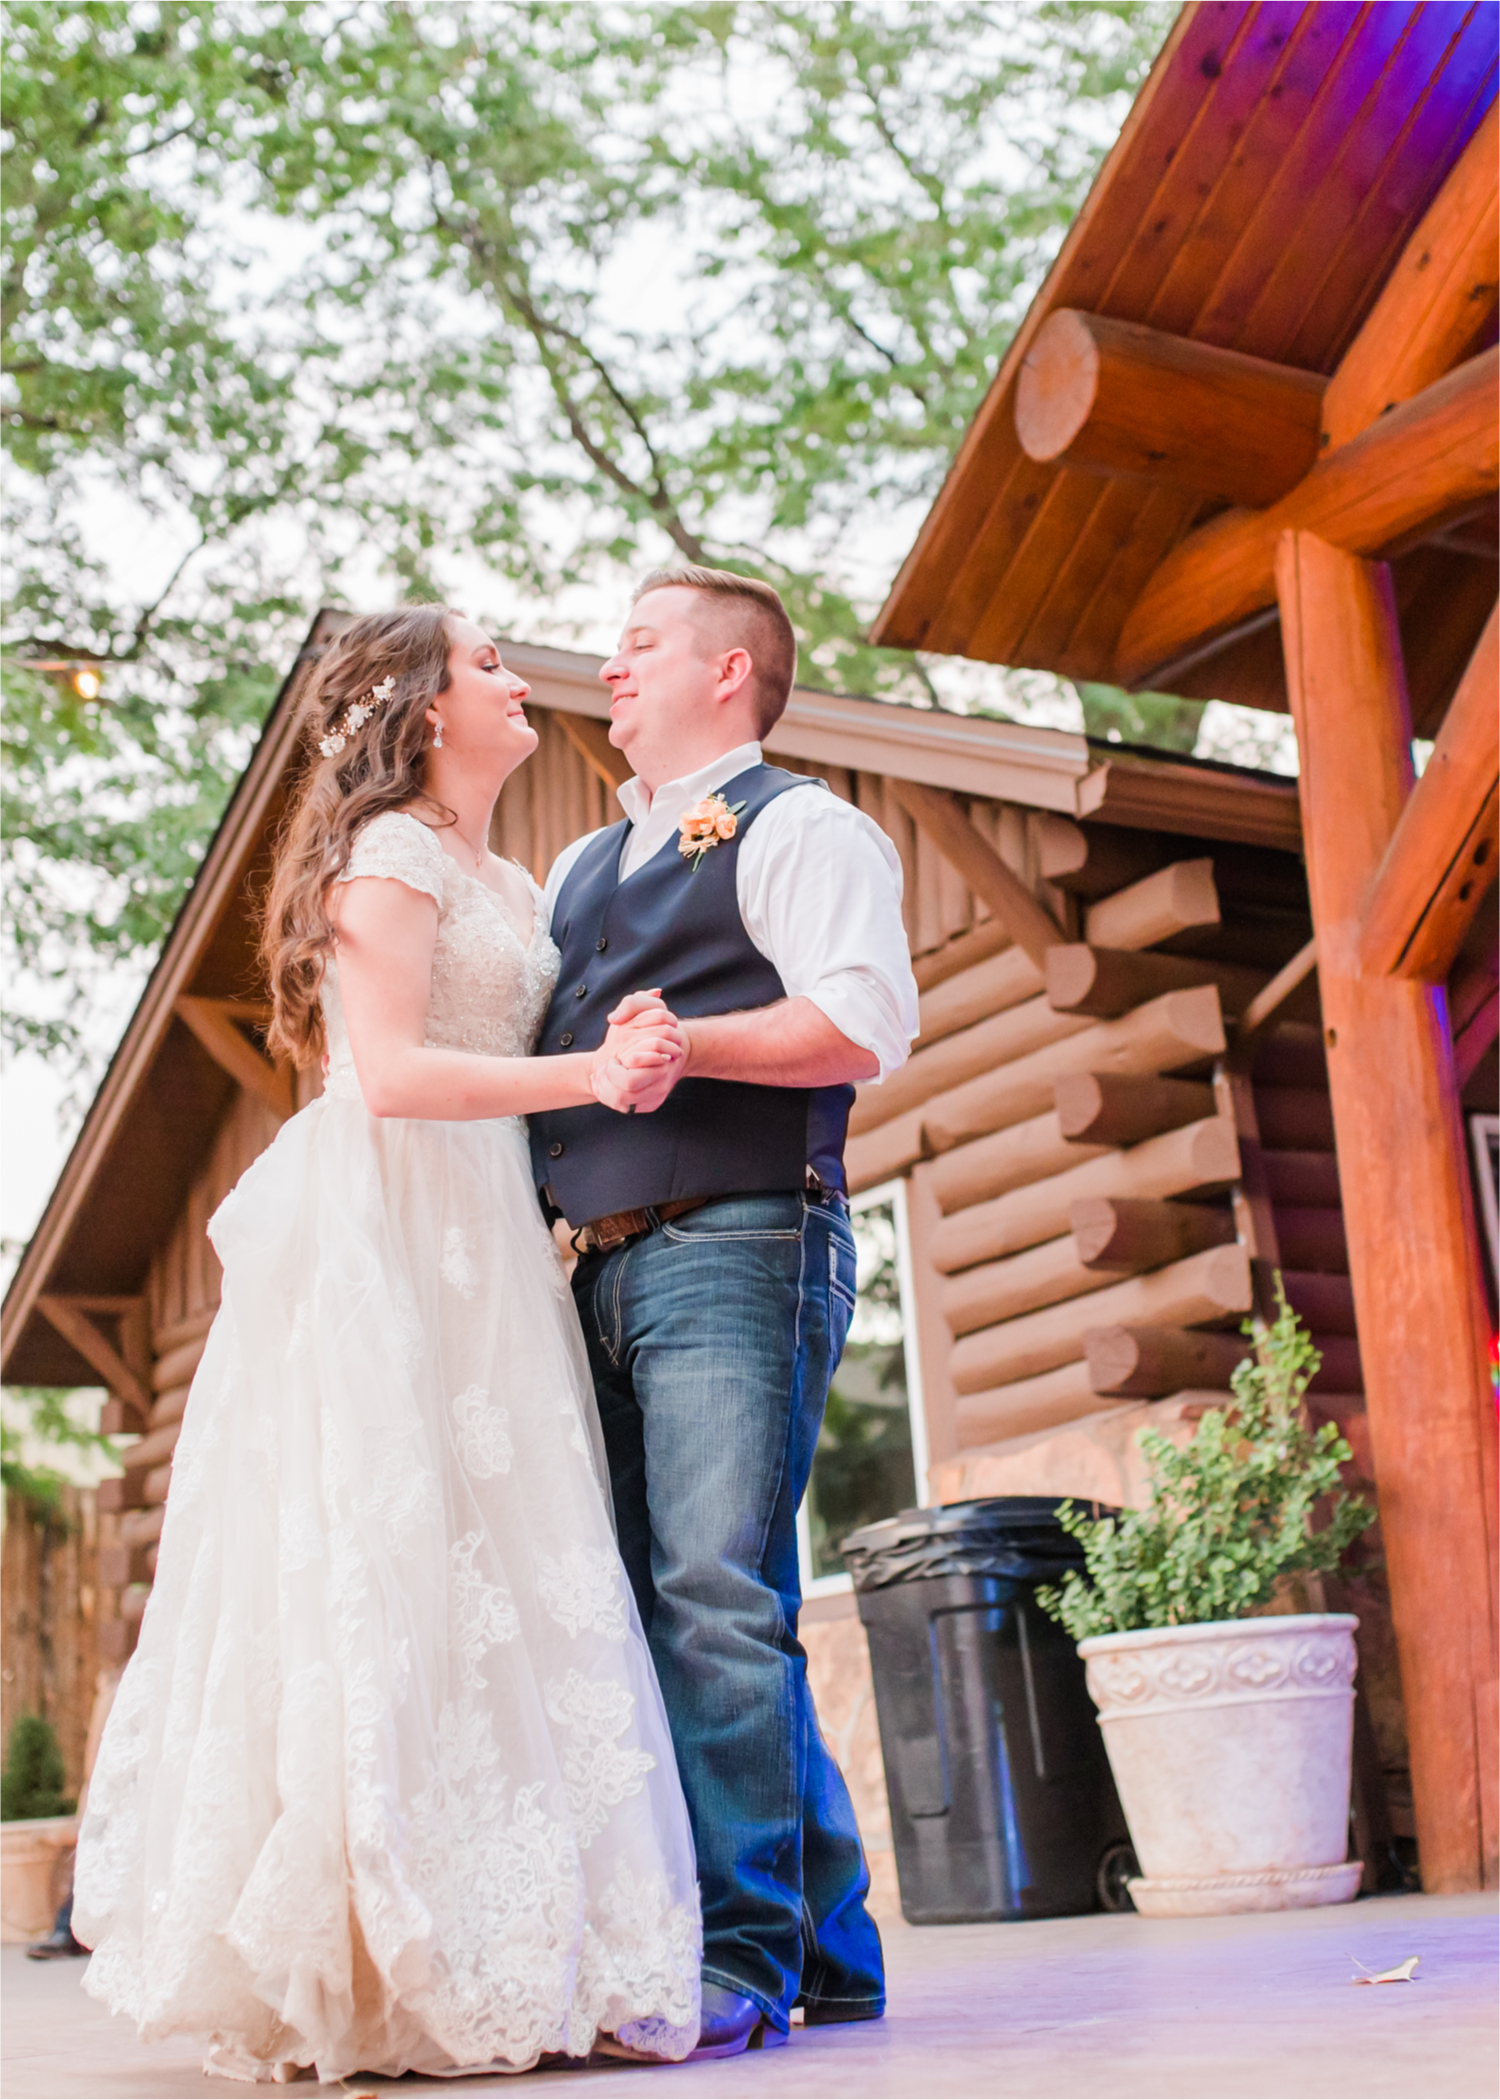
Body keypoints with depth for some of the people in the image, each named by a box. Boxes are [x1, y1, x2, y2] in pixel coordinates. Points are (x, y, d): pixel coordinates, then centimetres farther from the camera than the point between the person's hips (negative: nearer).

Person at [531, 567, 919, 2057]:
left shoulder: (796, 827, 2)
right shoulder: (582, 869, 27)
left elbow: (868, 1020, -13)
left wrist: (689, 1042, -23)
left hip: (734, 1248, -8)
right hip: (604, 1267, 8)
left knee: (715, 1596, -14)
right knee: (651, 1607, 7)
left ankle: (745, 1954, -8)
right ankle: (829, 1943, 16)